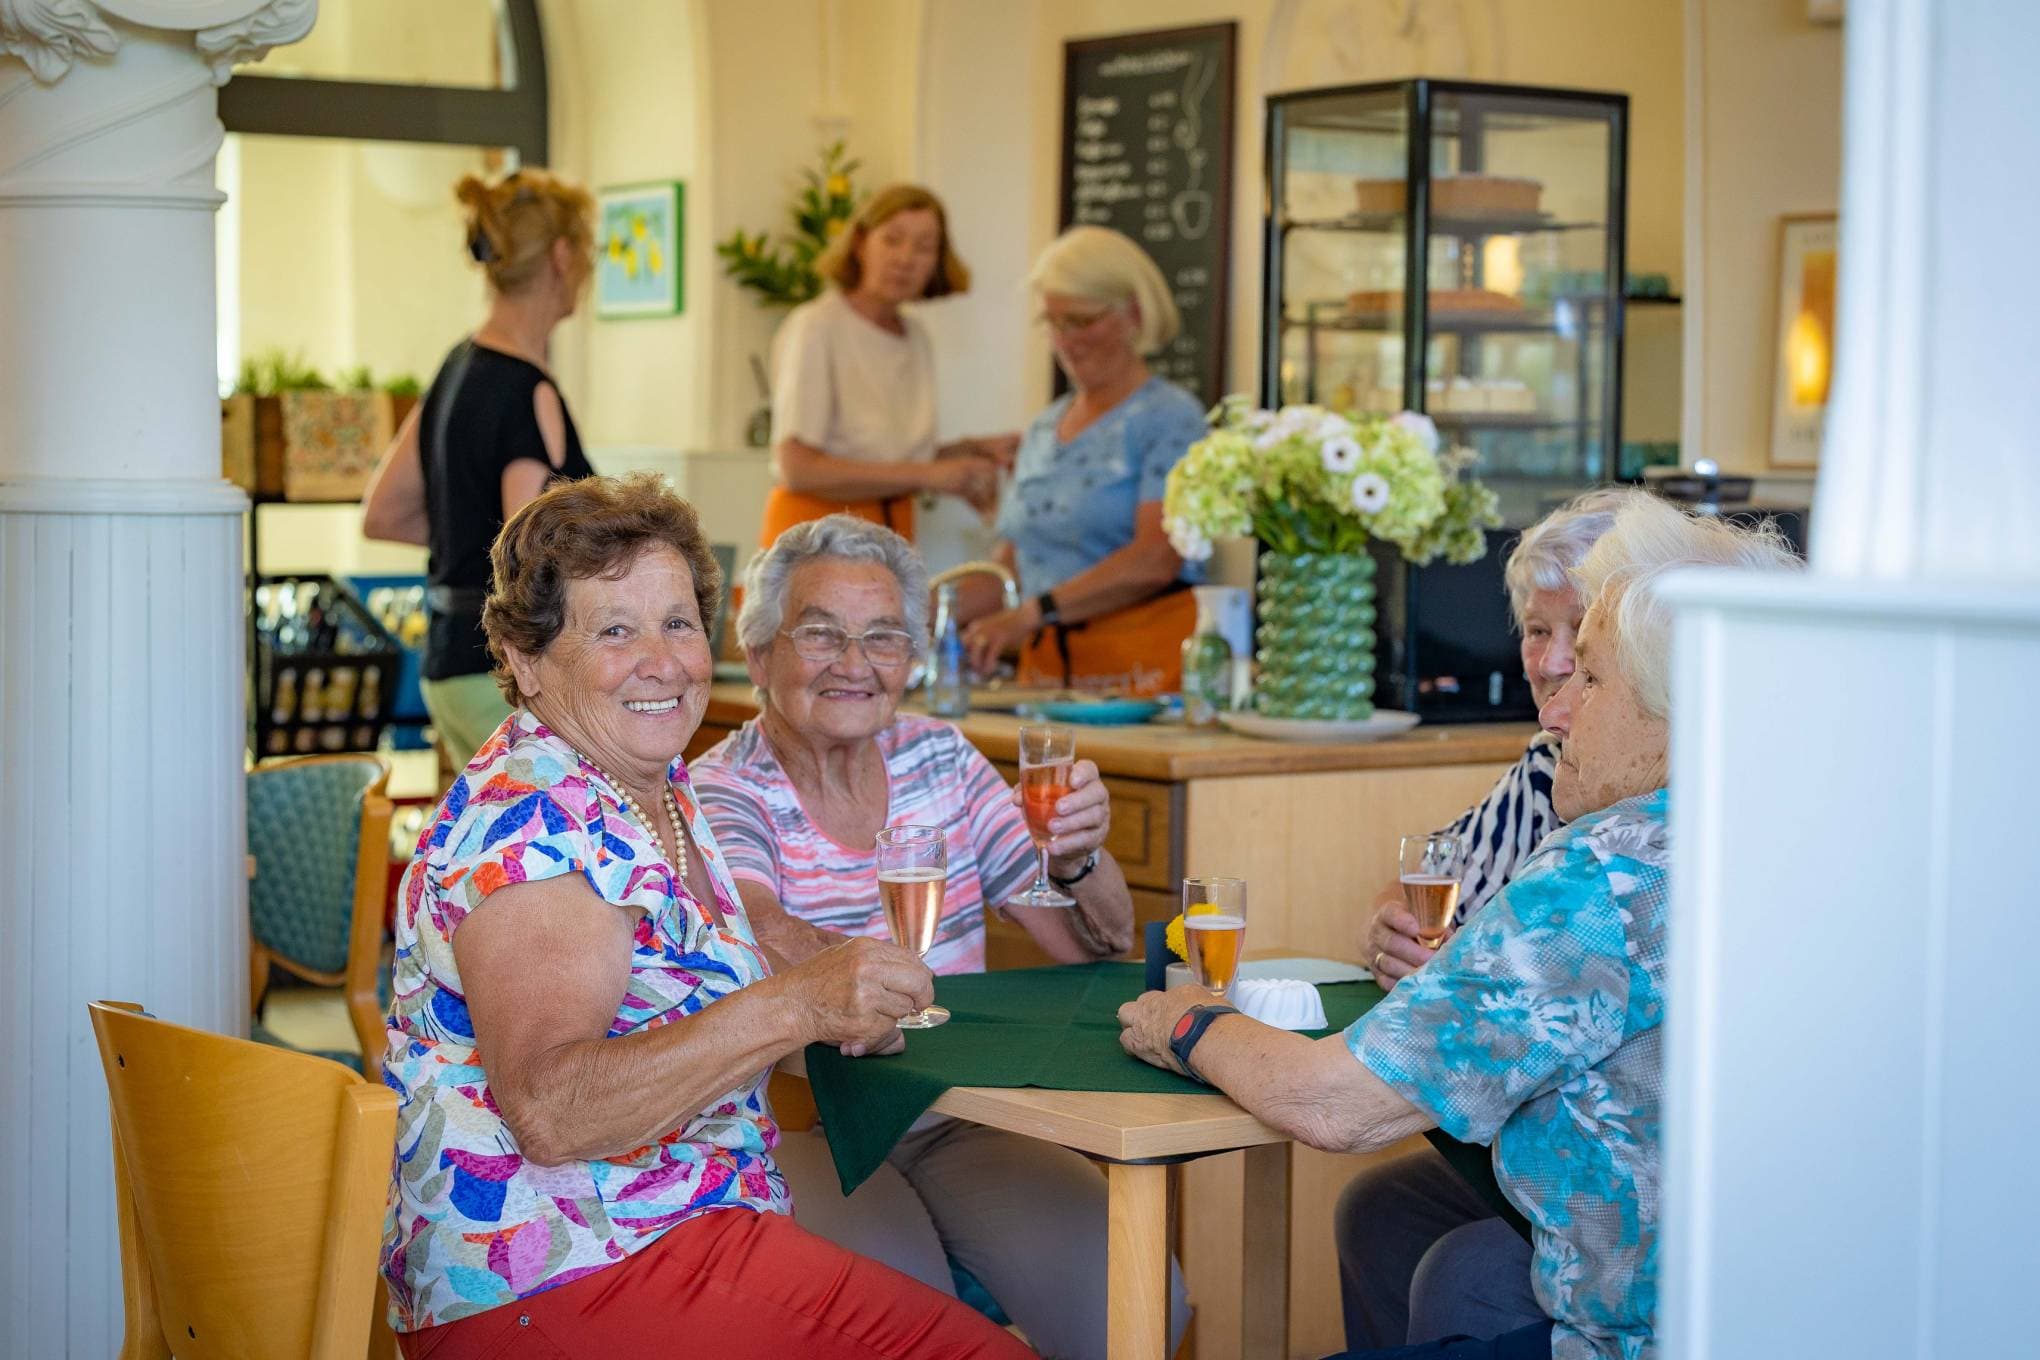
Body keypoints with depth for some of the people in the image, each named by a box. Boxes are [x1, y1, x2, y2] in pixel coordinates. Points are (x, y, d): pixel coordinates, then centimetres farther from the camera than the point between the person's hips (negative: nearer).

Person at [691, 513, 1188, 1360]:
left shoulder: (943, 761, 8)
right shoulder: (723, 792, -5)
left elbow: (1094, 946, 7)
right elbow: (756, 936, -28)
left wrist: (1080, 858, -15)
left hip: (960, 1122, 4)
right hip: (803, 1130, -4)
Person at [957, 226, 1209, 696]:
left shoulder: (1168, 418, -3)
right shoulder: (1042, 432, 18)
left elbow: (1156, 559, -16)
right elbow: (1009, 566, 18)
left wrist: (1031, 614, -24)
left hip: (1144, 661, -5)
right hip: (1046, 665, 5)